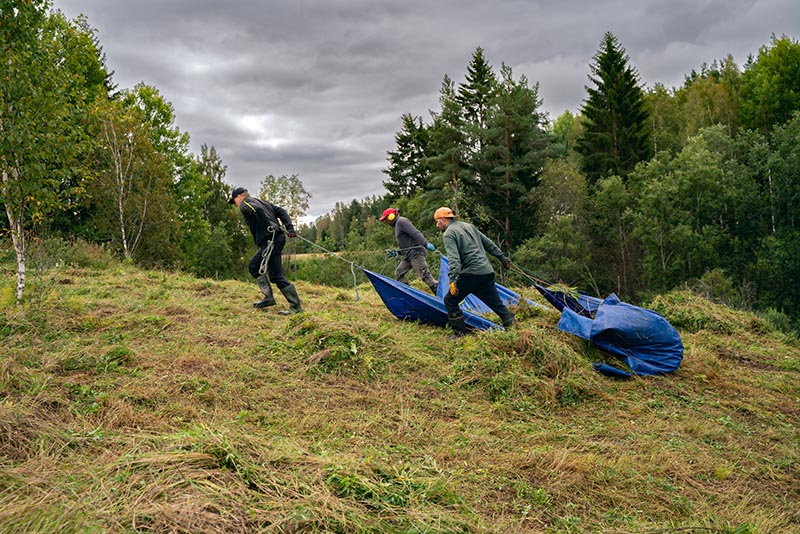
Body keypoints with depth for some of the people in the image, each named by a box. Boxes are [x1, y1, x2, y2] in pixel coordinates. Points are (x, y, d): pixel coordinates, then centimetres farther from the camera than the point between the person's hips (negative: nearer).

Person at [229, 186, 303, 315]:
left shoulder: (244, 204, 1)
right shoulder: (262, 202, 27)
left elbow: (257, 210, -22)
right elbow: (281, 211, 16)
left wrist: (271, 226, -19)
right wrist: (290, 228, 5)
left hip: (270, 240, -10)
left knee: (276, 276, -9)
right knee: (253, 266, 21)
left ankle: (296, 307, -8)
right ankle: (268, 297, 18)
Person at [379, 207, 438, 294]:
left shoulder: (401, 221, -6)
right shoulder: (397, 225, 24)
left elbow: (415, 233, -19)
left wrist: (426, 244, -28)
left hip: (415, 253, -10)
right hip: (408, 255, 10)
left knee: (425, 275, -14)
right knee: (398, 273, 9)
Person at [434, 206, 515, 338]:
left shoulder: (448, 234, -3)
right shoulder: (468, 226, 20)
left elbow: (454, 258, -19)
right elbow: (488, 243, 22)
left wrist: (453, 280, -27)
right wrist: (502, 258, 27)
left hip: (470, 274, -7)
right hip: (487, 272, 7)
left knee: (450, 301, 5)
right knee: (497, 303, 13)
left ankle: (459, 333, 5)